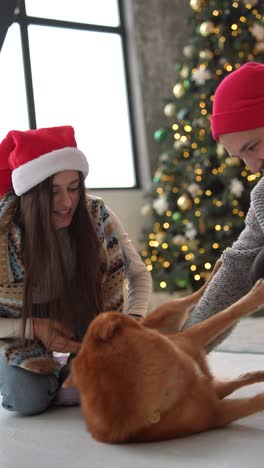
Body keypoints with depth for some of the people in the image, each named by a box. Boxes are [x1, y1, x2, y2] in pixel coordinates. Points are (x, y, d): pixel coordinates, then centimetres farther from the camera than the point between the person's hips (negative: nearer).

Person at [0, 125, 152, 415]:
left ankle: (61, 377, 16)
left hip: (84, 332, 2)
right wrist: (34, 328, -34)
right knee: (29, 400, -22)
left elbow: (139, 275, -11)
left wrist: (134, 318, -30)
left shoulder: (97, 216, -21)